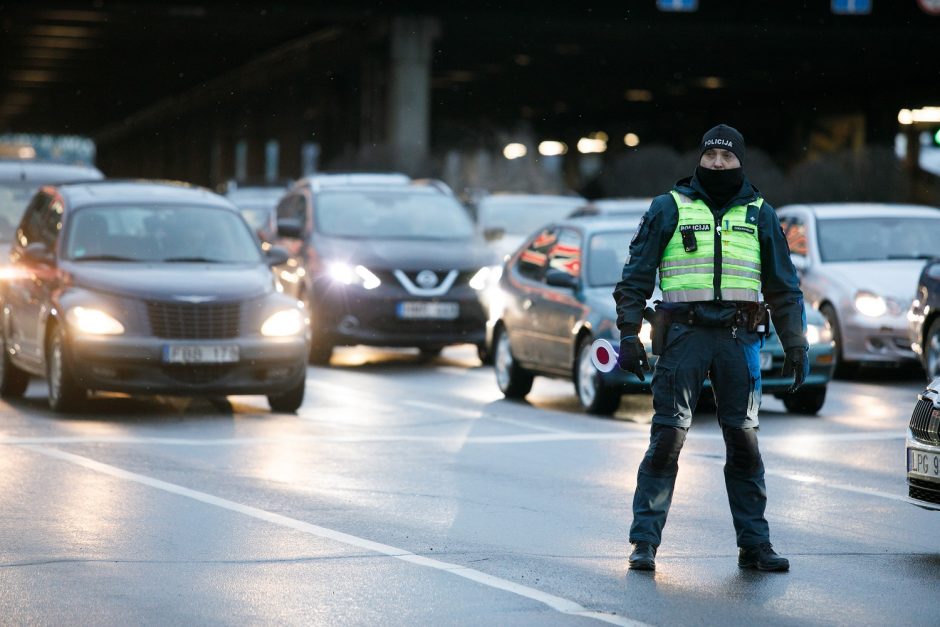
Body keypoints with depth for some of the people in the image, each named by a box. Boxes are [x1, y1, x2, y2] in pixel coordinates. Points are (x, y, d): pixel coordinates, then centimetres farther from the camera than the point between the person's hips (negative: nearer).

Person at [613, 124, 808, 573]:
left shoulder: (759, 215, 13)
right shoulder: (669, 208, 6)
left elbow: (784, 287, 16)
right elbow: (636, 277, 5)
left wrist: (796, 345, 11)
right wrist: (629, 336, -3)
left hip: (739, 338, 2)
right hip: (684, 334, -2)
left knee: (744, 442, 4)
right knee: (667, 437, -7)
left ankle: (754, 543, 10)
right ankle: (644, 540, -2)